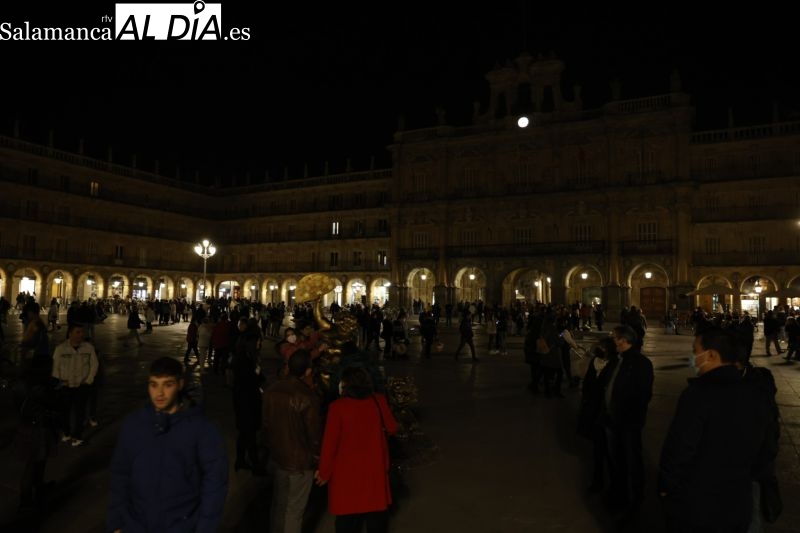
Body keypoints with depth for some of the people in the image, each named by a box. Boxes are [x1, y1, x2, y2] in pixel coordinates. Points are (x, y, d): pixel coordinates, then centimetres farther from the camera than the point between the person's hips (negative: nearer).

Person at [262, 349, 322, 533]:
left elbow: (265, 423, 5)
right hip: (300, 461, -6)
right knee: (294, 509, 10)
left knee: (278, 503, 24)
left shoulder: (272, 390, -7)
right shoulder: (308, 397, -27)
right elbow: (314, 432, -18)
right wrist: (316, 454, 1)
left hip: (277, 456, 6)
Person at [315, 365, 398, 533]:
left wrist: (324, 471, -4)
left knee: (347, 511, 16)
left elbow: (330, 442, -17)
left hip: (347, 469, -2)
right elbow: (392, 428, 2)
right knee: (376, 508, 22)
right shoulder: (379, 401, -11)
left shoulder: (337, 406, -21)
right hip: (374, 467, 3)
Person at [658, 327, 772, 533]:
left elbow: (678, 449, -21)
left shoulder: (698, 393, -24)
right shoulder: (757, 396, -2)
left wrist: (665, 486, -6)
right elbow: (760, 455, 9)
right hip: (738, 506, 6)